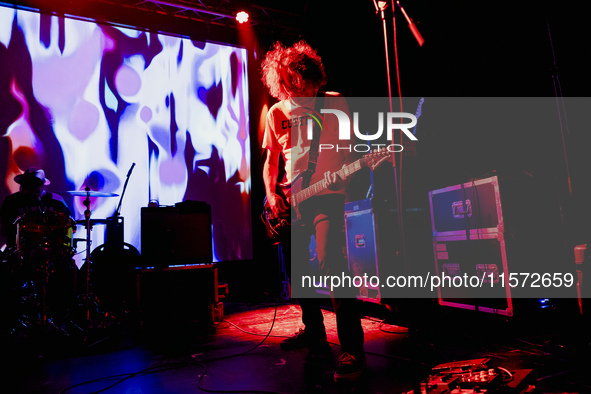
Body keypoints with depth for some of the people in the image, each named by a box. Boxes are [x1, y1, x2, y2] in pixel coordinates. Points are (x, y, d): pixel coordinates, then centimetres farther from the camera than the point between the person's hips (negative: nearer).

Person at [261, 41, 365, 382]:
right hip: (290, 201, 5)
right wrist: (271, 193, -2)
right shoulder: (277, 113, 11)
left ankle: (353, 349, -13)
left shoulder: (335, 102, 3)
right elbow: (271, 160, 13)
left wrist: (349, 172, -16)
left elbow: (349, 146, 5)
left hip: (327, 196, -5)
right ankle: (314, 331, 29)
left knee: (331, 265, -21)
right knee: (296, 270, 9)